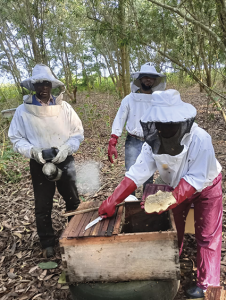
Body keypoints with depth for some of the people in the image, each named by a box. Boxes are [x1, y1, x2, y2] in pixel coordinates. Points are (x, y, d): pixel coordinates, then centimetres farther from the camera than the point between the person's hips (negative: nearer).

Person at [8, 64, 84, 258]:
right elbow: (16, 138, 0)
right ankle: (47, 243, 29)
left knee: (73, 200, 14)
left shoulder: (64, 107, -4)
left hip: (65, 162, 1)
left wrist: (65, 149, -17)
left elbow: (78, 133, -1)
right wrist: (32, 151, -18)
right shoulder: (23, 110, -6)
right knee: (43, 205, 9)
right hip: (39, 164, -1)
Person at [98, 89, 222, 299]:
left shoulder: (200, 139, -37)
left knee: (207, 236, 3)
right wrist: (112, 201, -32)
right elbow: (137, 172, -26)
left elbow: (195, 179, -35)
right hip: (177, 188, 4)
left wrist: (169, 201, -45)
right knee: (172, 231, 14)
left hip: (206, 187, -4)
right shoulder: (153, 142, -24)